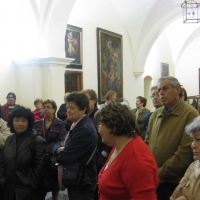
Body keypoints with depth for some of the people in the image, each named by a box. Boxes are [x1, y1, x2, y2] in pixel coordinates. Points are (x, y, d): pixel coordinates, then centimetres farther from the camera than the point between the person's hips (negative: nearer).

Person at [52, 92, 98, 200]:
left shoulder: (84, 129, -24)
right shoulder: (76, 124, 8)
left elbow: (65, 157, -26)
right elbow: (59, 143, 9)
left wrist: (58, 152, -4)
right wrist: (59, 149, -14)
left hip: (82, 182, -9)